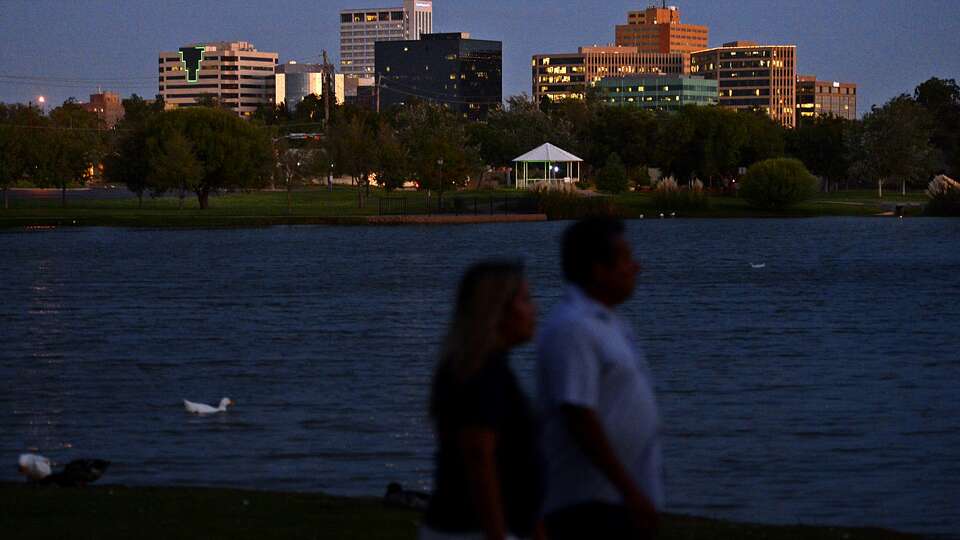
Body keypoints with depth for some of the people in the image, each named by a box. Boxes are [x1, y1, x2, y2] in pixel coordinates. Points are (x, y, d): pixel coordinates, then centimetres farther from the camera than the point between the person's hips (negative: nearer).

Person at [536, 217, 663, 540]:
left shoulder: (605, 321, 15)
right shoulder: (572, 328, -17)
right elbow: (579, 417, -23)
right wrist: (629, 490, -23)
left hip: (624, 500, 10)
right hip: (590, 504, -10)